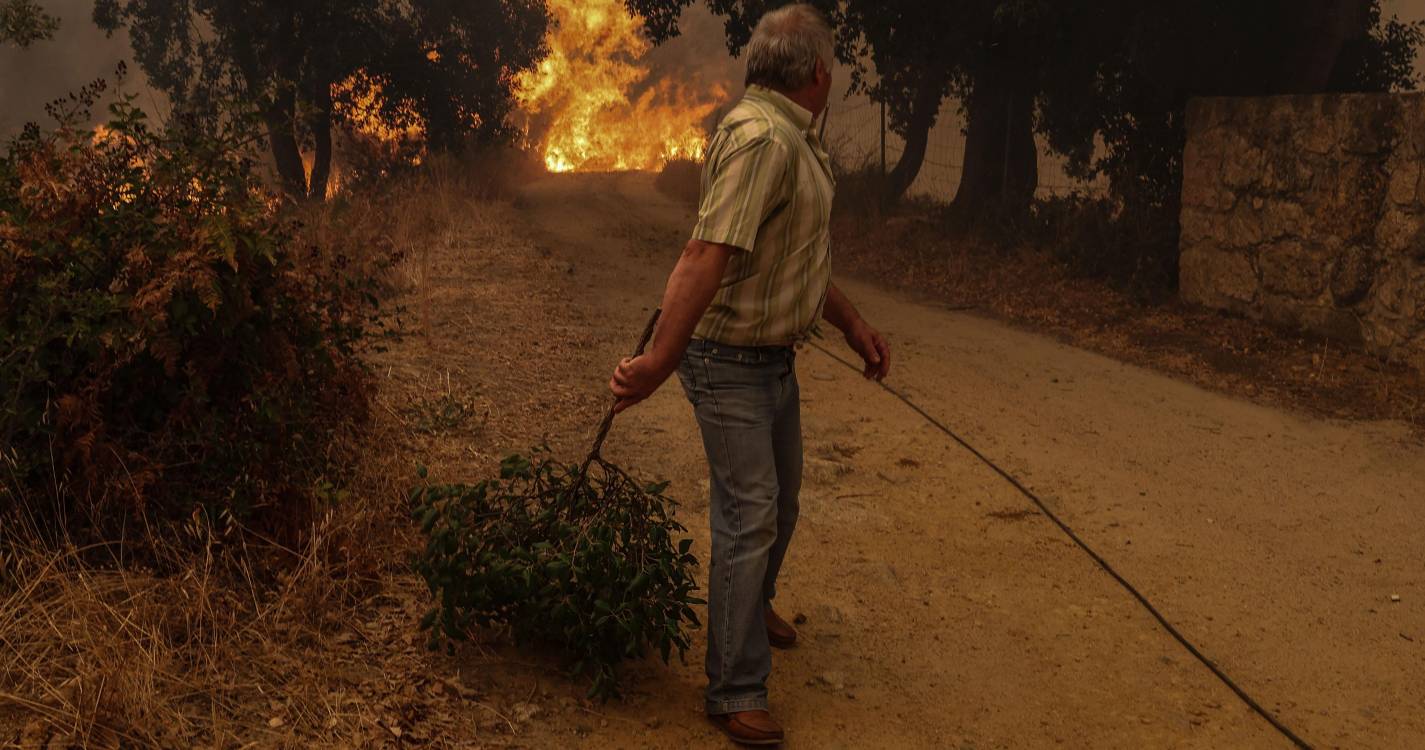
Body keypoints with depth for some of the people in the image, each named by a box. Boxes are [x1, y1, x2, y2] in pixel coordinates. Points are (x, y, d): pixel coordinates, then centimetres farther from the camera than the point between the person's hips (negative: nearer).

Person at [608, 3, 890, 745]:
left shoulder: (796, 141, 8)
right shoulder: (761, 138, -26)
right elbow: (707, 256, -33)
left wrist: (854, 324, 19)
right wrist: (660, 361, -37)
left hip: (774, 357, 10)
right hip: (730, 363, -10)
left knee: (780, 494, 25)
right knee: (749, 518, -5)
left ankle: (755, 601, 49)